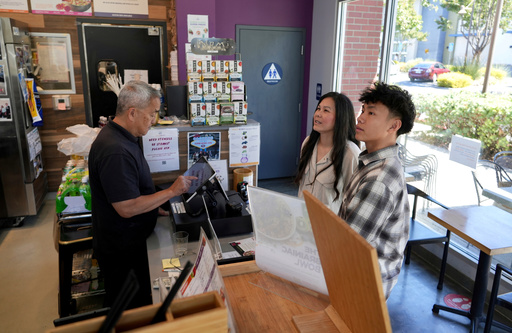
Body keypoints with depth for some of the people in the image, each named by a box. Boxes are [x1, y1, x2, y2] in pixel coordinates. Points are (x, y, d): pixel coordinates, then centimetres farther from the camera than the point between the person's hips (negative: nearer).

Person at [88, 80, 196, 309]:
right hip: (122, 250, -10)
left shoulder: (120, 136, 5)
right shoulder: (115, 151, -30)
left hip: (130, 241, 10)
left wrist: (154, 207, 12)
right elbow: (127, 208, -30)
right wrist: (172, 191, -22)